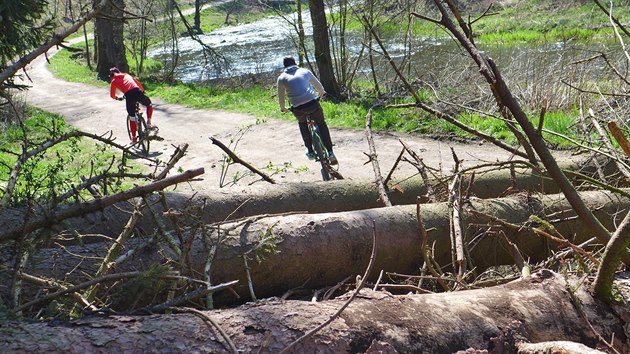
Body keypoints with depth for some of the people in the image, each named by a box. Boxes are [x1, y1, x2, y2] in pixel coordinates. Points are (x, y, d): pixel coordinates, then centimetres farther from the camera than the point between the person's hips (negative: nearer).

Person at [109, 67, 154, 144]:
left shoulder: (114, 81, 21)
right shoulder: (127, 75, 30)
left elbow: (112, 95, 20)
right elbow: (139, 84, 33)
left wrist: (117, 98, 41)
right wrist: (142, 92, 49)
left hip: (129, 95, -2)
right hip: (137, 91, 2)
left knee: (132, 117, 11)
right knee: (149, 105, 29)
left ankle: (134, 138, 14)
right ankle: (148, 122, 10)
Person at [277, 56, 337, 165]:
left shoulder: (281, 78, 13)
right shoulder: (305, 71, 15)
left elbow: (281, 96, 22)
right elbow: (317, 84, 29)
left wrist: (283, 108, 41)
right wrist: (322, 93, 50)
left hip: (297, 108, 0)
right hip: (312, 103, 0)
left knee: (302, 124, 30)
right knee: (321, 124, 19)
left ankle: (310, 151, 29)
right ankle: (330, 152, 10)